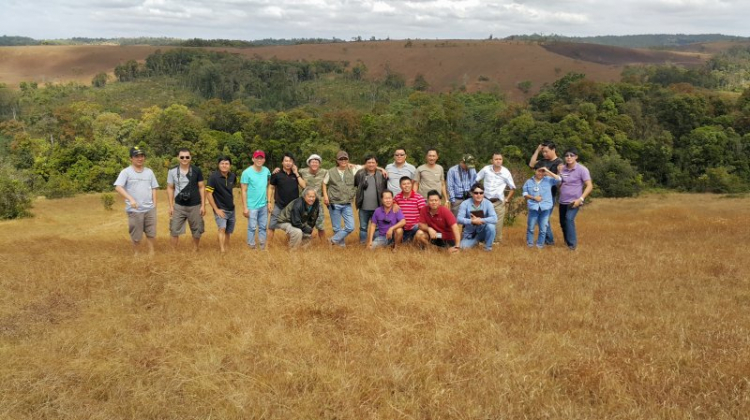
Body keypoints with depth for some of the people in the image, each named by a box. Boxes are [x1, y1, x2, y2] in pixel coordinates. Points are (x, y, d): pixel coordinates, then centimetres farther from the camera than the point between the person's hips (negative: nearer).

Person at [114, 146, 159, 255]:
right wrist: (130, 199, -28)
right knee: (136, 236, 5)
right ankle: (136, 256, 20)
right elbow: (118, 187, -17)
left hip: (150, 209, 4)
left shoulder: (149, 172, 10)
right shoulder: (126, 172, -6)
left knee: (151, 233, 9)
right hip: (134, 210, -4)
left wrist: (154, 204, 5)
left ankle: (151, 254, 22)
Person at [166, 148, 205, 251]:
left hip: (195, 206, 0)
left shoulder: (197, 171, -3)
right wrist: (171, 206, 2)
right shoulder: (172, 171, -1)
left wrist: (203, 205, -4)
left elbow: (202, 188, 1)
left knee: (197, 231, 7)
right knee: (174, 230, 1)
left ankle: (195, 251, 22)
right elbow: (170, 188, 5)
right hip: (178, 206, 0)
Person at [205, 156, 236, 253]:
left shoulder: (232, 176, 1)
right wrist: (216, 209, -16)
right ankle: (222, 252, -29)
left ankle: (227, 250, 30)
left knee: (228, 232, 14)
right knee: (222, 229, -25)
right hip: (220, 209, -6)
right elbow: (208, 194, -15)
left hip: (231, 209, 6)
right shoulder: (214, 177, -15)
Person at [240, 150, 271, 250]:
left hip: (264, 205, 5)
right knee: (252, 227, 1)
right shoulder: (247, 172, -10)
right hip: (252, 206, -5)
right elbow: (244, 191, -9)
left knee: (263, 227, 11)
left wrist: (269, 202, 8)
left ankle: (263, 247, 21)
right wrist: (245, 207, -12)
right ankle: (252, 247, 12)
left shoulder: (266, 171, 4)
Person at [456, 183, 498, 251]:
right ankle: (475, 241, 19)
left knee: (490, 226, -31)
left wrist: (481, 220, -35)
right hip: (469, 233, 2)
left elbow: (494, 219, -27)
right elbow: (459, 219, -22)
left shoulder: (488, 203, -15)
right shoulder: (465, 204, -14)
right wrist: (472, 221, -34)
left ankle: (488, 247, -7)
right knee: (463, 247, -18)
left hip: (482, 232, -1)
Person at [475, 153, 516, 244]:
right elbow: (475, 180, 6)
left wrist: (507, 199, 1)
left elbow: (512, 188, 6)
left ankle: (497, 241, 14)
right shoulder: (486, 169, -5)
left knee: (498, 223, 2)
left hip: (499, 202, -1)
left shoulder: (506, 172, -5)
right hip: (486, 200, 1)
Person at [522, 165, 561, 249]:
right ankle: (529, 243, 20)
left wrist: (548, 171, -13)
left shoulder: (548, 179, 1)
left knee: (543, 228, 5)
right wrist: (534, 197, -10)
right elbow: (525, 194, 7)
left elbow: (558, 179, -12)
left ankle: (540, 244, 17)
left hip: (545, 208, 0)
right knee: (530, 227, 7)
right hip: (534, 208, 0)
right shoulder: (529, 181, 4)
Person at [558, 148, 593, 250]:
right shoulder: (562, 169, 4)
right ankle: (567, 242, 34)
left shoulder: (582, 169, -10)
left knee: (569, 219, -24)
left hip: (574, 201, -6)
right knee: (563, 222, 12)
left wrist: (580, 199, -20)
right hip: (563, 201, 6)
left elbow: (589, 186, -13)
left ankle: (572, 244, -17)